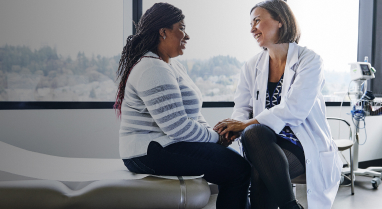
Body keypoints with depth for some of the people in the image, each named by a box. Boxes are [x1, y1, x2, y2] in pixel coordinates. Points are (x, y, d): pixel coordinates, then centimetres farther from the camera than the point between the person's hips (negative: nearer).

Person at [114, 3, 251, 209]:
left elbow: (192, 113, 20)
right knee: (237, 168, -16)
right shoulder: (152, 70, -17)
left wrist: (211, 132, 3)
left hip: (164, 144, 10)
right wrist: (214, 137, -10)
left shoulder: (174, 66, 16)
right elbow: (177, 127, -23)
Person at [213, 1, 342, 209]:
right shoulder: (252, 66, 12)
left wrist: (246, 124, -22)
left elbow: (294, 110, -17)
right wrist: (236, 126, -17)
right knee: (252, 133, -32)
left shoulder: (309, 59, -4)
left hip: (304, 145, -4)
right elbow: (242, 106, 7)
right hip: (267, 144, 4)